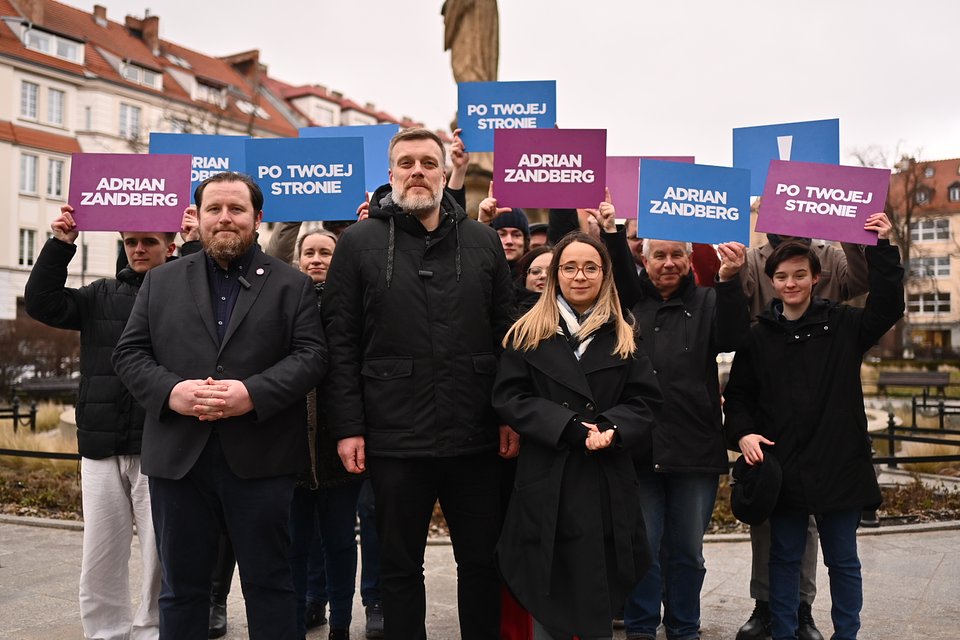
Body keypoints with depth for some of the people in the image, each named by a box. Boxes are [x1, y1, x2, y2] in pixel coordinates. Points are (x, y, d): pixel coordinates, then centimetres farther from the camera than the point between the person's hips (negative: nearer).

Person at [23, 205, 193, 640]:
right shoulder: (102, 295, 14)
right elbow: (41, 303, 5)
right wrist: (60, 245, -4)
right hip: (102, 445, 4)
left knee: (161, 554, 0)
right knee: (100, 558, 10)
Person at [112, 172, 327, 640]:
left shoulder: (292, 284, 5)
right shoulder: (161, 282, 12)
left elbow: (311, 355, -4)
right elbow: (129, 353, 7)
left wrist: (253, 393, -19)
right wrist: (170, 390, -12)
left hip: (260, 459, -2)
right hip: (177, 458, 3)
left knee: (269, 582, 8)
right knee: (181, 585, 14)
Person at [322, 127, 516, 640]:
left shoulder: (483, 242, 8)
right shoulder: (358, 243, 2)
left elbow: (506, 333, 7)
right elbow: (340, 342, -1)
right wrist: (348, 427, -6)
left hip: (476, 438, 2)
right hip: (394, 439, -1)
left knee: (482, 560, 13)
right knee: (400, 566, 12)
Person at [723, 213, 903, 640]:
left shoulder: (843, 326, 2)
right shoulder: (758, 337, 4)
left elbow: (887, 308, -13)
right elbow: (738, 395, 8)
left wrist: (882, 249, -18)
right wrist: (742, 433, -9)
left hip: (838, 465, -1)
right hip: (781, 469, 1)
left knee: (842, 560, 11)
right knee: (784, 558, 12)